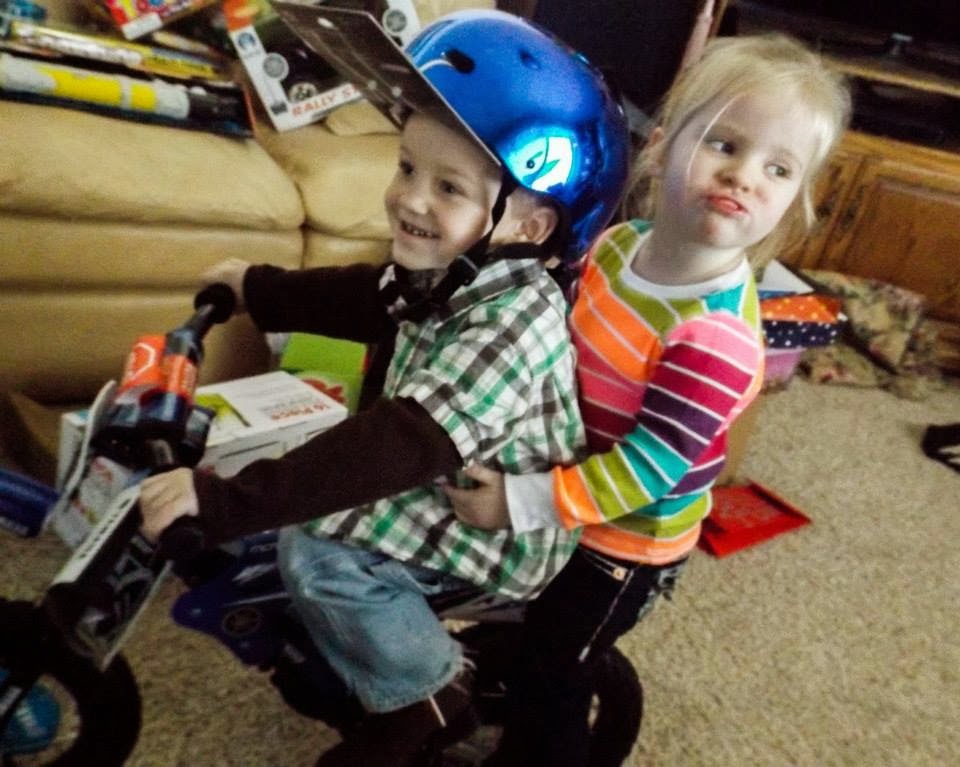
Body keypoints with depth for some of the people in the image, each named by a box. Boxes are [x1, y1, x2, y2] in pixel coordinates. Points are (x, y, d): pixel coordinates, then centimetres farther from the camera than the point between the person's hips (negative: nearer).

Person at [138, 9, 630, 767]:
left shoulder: (513, 316, -32)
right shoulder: (447, 270, -4)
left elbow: (406, 443, -41)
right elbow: (370, 296, 14)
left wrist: (226, 498, -42)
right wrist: (258, 286, 22)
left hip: (511, 528, -9)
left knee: (319, 547, -23)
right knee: (317, 503, 17)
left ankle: (427, 693, 2)